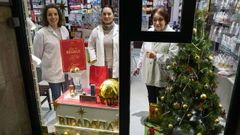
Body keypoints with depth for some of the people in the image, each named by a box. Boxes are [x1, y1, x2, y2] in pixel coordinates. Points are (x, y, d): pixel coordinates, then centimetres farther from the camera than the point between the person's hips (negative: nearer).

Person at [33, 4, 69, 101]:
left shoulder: (64, 29, 5)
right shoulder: (41, 33, -11)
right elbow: (37, 56, -6)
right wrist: (45, 67, -1)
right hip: (52, 73, -4)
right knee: (57, 99, 9)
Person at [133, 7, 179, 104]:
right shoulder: (149, 31, 1)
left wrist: (156, 56, -29)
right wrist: (138, 66, 15)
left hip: (162, 76, -5)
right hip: (149, 74, 6)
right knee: (151, 100, 25)